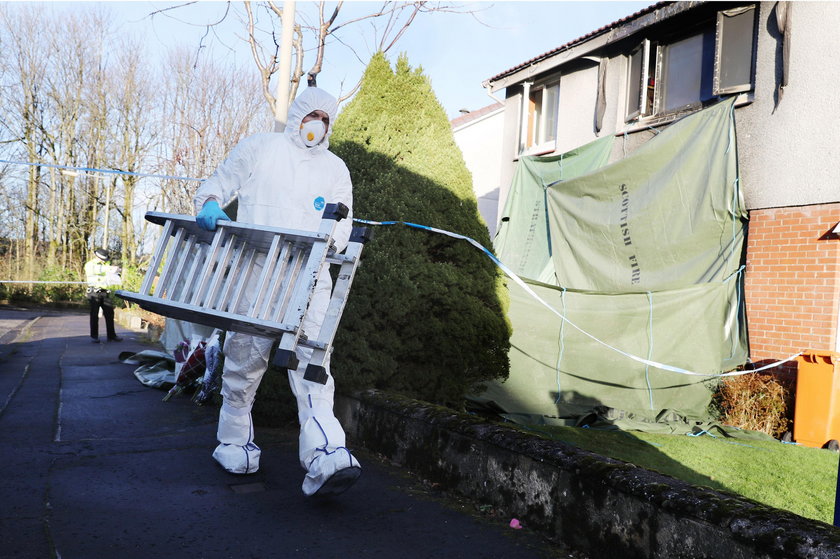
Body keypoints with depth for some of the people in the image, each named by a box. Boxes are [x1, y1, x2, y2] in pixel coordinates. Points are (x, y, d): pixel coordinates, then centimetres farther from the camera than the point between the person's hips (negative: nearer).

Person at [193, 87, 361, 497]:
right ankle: (234, 443, 24)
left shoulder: (335, 168, 20)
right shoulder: (259, 147, 14)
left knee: (312, 358, -13)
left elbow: (343, 223, 14)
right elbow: (215, 185, 17)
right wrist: (209, 206, -7)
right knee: (245, 357, 4)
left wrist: (329, 240, -9)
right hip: (255, 271, -1)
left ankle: (325, 458, -23)